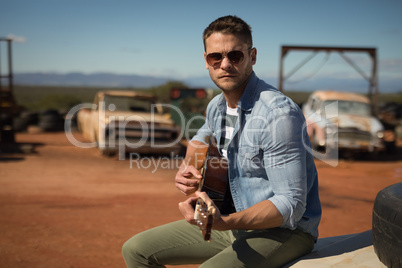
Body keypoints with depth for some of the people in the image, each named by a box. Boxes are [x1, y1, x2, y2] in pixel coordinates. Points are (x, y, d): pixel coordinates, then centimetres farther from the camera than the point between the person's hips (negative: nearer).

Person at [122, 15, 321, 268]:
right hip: (236, 221, 8)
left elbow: (291, 205, -25)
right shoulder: (217, 107, 3)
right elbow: (201, 139, 29)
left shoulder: (279, 114, -23)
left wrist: (224, 223, -36)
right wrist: (187, 169, 8)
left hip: (284, 230, -7)